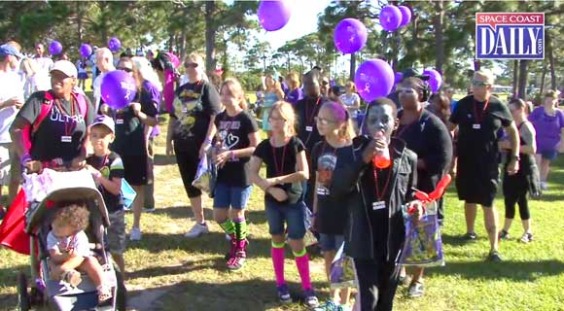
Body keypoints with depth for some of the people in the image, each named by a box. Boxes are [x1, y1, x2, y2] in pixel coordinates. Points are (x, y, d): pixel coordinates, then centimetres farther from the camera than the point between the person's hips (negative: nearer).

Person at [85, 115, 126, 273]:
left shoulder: (114, 160, -10)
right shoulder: (88, 161, 5)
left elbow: (116, 189, -18)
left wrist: (97, 174, -24)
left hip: (113, 212, -4)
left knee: (115, 252, 4)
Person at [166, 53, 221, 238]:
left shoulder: (207, 88, -7)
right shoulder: (180, 90, 13)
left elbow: (215, 116, -14)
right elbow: (173, 116, 20)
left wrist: (208, 141, -20)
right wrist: (169, 139, 15)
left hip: (200, 144, -7)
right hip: (182, 144, 7)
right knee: (190, 184, 11)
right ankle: (200, 223, 22)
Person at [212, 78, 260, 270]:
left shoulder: (246, 119, -13)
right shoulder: (220, 118, 6)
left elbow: (256, 148, -15)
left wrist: (231, 153, -22)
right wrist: (216, 150, -3)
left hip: (241, 175, -6)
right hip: (224, 174, 6)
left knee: (236, 214, 4)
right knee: (219, 215, 8)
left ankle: (241, 250, 24)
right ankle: (236, 242, 33)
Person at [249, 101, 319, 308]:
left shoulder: (296, 144, -9)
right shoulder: (264, 146, -2)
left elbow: (304, 174, -17)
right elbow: (252, 174, -8)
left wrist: (277, 179, -21)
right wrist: (271, 189, -21)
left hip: (294, 201, -3)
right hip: (272, 201, 3)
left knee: (297, 244, -1)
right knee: (277, 240, 12)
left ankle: (307, 287, 9)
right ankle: (280, 284, 24)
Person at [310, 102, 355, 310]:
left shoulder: (350, 151, -16)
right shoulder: (319, 149, 3)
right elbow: (317, 182, 10)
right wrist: (314, 212, 12)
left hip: (344, 213, -6)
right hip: (325, 213, 6)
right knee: (328, 256, 17)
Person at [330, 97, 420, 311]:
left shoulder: (407, 157, 1)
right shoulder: (352, 153, -5)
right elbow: (336, 189, -18)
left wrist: (414, 205, -8)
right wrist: (363, 160, -26)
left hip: (394, 239, 3)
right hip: (363, 239, -3)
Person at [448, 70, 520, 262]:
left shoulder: (498, 107, -5)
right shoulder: (463, 105, -3)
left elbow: (513, 131, 6)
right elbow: (449, 129, 7)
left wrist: (515, 158, 0)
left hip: (488, 163, -2)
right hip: (465, 161, 2)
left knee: (488, 204, -4)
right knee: (469, 200, 14)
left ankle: (494, 248, -1)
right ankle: (470, 232, 36)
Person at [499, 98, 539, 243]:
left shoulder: (527, 126, -14)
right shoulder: (513, 126, 10)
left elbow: (532, 149, -24)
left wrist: (511, 145, -23)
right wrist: (504, 146, 3)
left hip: (524, 170, -8)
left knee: (521, 200, -2)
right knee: (509, 199, 9)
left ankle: (528, 233, 11)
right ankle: (505, 231, 16)